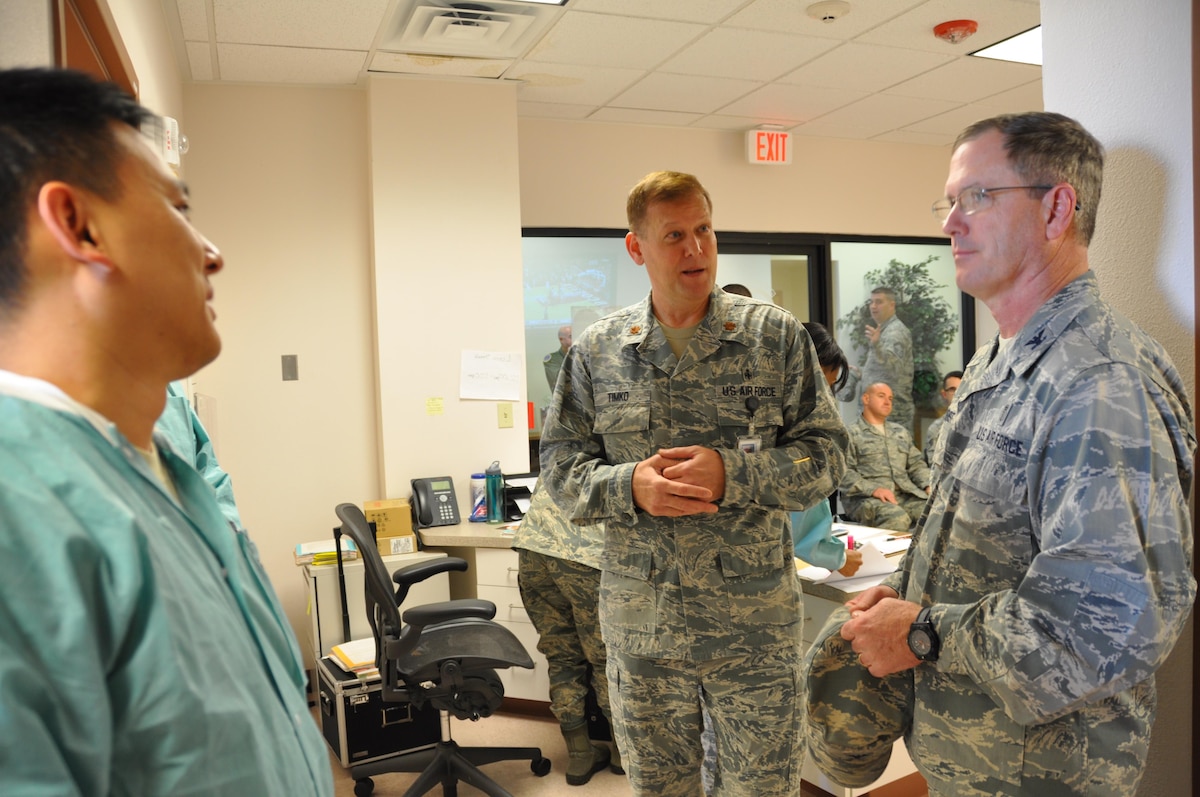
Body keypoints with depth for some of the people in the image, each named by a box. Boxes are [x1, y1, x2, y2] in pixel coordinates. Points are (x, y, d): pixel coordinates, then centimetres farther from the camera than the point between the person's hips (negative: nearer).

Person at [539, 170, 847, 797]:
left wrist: (732, 474, -21)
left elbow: (826, 453, -4)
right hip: (639, 625, 2)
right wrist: (629, 485, -19)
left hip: (755, 622, -1)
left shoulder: (776, 335, -4)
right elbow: (560, 466, 2)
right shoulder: (596, 350, 0)